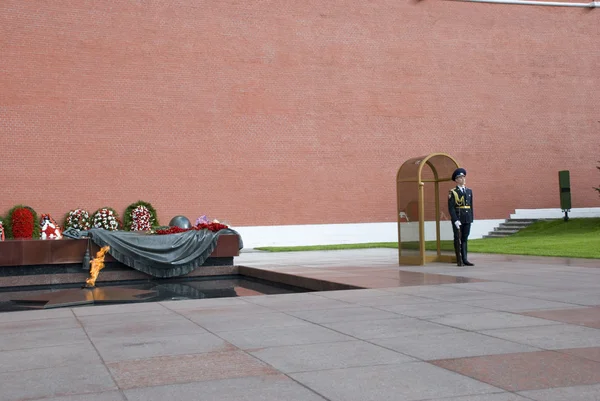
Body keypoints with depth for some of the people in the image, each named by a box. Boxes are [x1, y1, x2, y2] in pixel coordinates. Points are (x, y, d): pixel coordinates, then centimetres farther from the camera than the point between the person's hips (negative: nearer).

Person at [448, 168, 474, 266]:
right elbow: (451, 207, -7)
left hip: (467, 219, 5)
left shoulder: (469, 191, 14)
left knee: (465, 239, 7)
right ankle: (459, 261, 4)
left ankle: (465, 259, 10)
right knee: (458, 239, 0)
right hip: (457, 218, -4)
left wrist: (471, 219, 8)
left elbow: (471, 206, 15)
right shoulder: (452, 192, -2)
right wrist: (455, 220, -16)